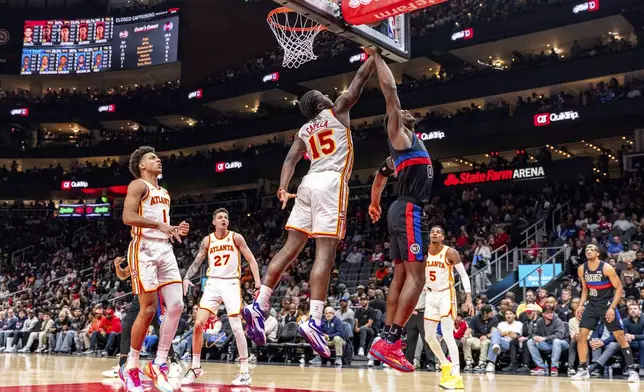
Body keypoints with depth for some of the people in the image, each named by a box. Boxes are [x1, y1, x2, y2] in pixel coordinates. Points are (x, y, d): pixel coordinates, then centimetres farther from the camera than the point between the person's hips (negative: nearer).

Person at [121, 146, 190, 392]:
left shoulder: (164, 193, 23)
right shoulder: (138, 185, -2)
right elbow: (128, 217, -17)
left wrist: (176, 231, 10)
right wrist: (159, 225, -22)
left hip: (165, 250, 8)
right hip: (144, 249, -7)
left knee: (176, 305, -4)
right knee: (148, 309, -8)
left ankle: (158, 364, 4)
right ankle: (131, 367, 6)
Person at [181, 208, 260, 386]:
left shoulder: (236, 237, -1)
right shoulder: (207, 240, 7)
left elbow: (251, 260, -1)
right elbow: (197, 263, 9)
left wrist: (258, 285, -11)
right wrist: (186, 278, -11)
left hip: (231, 283, -3)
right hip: (213, 283, 3)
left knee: (236, 327, -8)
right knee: (198, 324, -6)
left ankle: (245, 371, 2)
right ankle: (196, 367, 8)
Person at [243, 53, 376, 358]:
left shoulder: (304, 131, 23)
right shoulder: (337, 111, 10)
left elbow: (290, 160, 11)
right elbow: (360, 78, 12)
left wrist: (283, 188, 3)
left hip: (309, 183, 6)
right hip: (331, 183, -6)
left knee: (291, 248, 6)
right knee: (324, 253, -13)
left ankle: (258, 305, -1)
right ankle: (314, 321, -21)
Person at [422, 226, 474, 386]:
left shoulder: (450, 253, -12)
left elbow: (464, 275, -11)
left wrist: (468, 298, -20)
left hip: (446, 295, -6)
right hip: (431, 295, 6)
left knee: (447, 335, -18)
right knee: (429, 337, 9)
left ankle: (457, 376, -20)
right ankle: (445, 365, 30)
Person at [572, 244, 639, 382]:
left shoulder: (607, 268, -16)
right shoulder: (582, 269, -2)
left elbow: (619, 288, -12)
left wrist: (612, 307, -19)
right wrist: (581, 305, 0)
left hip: (607, 304, -4)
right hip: (591, 304, 4)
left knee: (620, 337, -5)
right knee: (582, 335, -5)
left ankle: (631, 369, 4)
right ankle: (583, 369, 5)